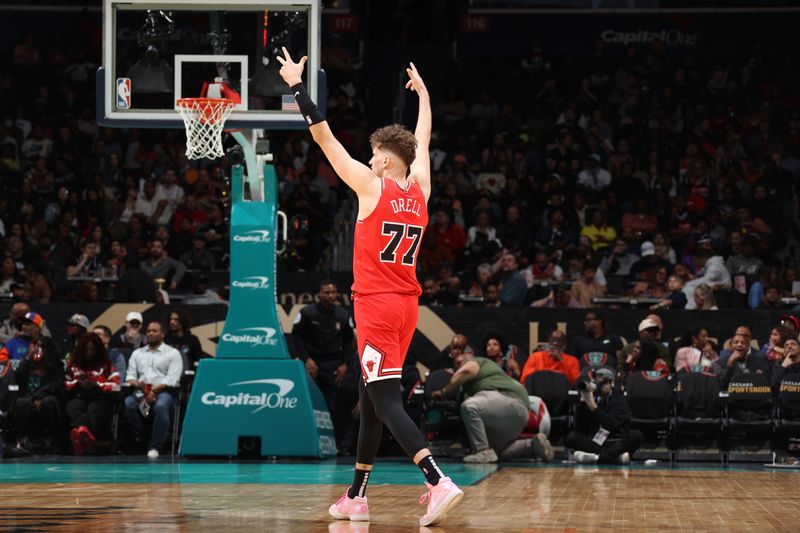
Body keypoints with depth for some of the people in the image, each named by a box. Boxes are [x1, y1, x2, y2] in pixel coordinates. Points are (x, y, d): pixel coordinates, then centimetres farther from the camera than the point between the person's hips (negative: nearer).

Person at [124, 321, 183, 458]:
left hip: (163, 392, -3)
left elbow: (171, 379, -2)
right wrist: (137, 384, -9)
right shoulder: (137, 353, 26)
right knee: (127, 405, -31)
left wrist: (154, 391, -16)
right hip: (141, 392, 3)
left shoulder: (172, 353, 11)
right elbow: (130, 376, 17)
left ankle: (154, 447, -35)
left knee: (161, 406, -39)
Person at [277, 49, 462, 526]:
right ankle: (357, 497, 20)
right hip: (407, 306, 7)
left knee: (386, 401, -12)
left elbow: (325, 138, -6)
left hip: (377, 305, -7)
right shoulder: (421, 190, 8)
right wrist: (423, 95, 42)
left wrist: (298, 87, 0)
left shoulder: (372, 186, -8)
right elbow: (422, 143, 27)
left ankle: (439, 483, -27)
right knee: (371, 399, 15)